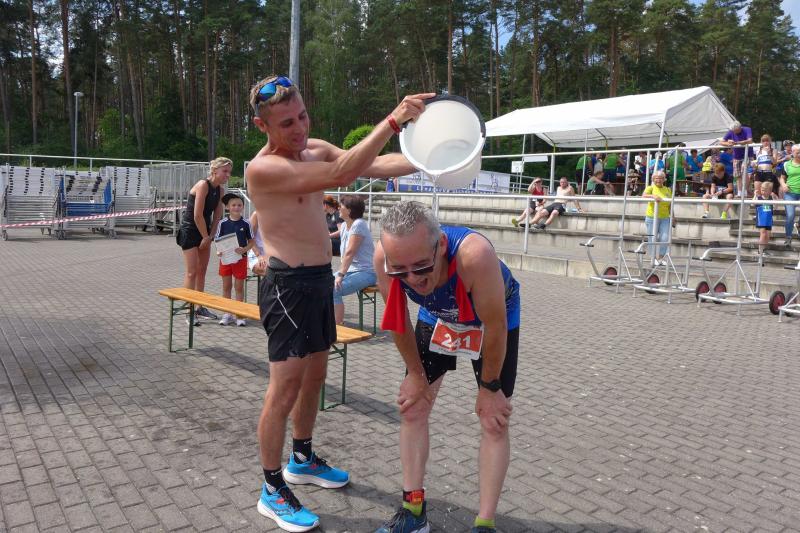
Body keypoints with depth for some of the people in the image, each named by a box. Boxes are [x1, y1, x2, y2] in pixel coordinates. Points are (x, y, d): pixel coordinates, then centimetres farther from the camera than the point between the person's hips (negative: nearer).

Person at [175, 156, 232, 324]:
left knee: (202, 271, 14)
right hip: (190, 231, -8)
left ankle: (200, 308, 25)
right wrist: (206, 237, -13)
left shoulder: (220, 190, 4)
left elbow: (217, 216, 8)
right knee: (192, 272, -6)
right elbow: (197, 216, -22)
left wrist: (209, 236, 0)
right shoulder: (203, 185, -20)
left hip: (204, 232, 8)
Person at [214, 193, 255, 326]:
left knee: (239, 286, 6)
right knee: (226, 286, 10)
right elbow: (217, 240, 1)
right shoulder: (223, 223, -3)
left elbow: (251, 241, 2)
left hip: (240, 258, -1)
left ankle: (239, 314, 16)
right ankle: (227, 314, 21)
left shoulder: (245, 224, -4)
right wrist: (218, 251, -17)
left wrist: (244, 249, -16)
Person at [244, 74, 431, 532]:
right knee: (286, 386, -4)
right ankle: (273, 491, 13)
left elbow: (375, 165, -3)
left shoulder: (317, 149, 7)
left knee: (315, 374, 18)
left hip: (320, 279, 8)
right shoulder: (262, 168, -19)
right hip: (289, 285, -8)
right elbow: (340, 176, -31)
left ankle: (303, 459, 37)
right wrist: (393, 121, -35)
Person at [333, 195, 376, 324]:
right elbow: (344, 254, 12)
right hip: (350, 270, 9)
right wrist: (339, 273, 1)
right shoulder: (344, 225, 11)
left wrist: (341, 275, -28)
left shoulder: (359, 224, -15)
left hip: (365, 272, -9)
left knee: (333, 290, -25)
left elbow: (350, 252, -23)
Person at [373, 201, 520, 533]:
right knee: (412, 408, 4)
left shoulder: (474, 255, -45)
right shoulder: (383, 257, -34)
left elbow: (494, 327, -29)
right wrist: (416, 374, -4)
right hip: (437, 317, 4)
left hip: (494, 319, -3)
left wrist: (489, 388, -15)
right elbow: (398, 320, -15)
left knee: (494, 422, -5)